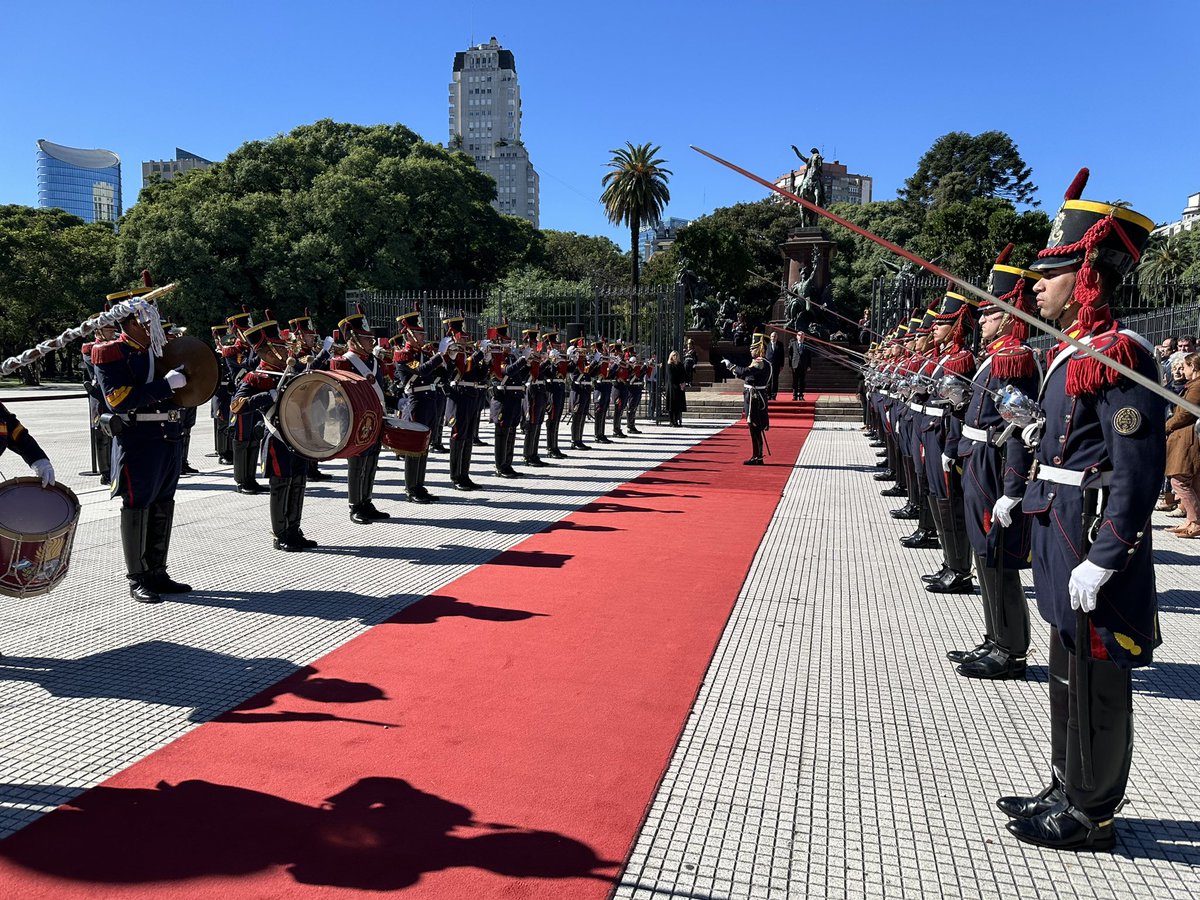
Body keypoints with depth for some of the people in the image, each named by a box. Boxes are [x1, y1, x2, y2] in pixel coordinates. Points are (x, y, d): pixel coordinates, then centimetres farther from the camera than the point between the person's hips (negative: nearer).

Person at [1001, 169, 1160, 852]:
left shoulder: (1118, 355, -18)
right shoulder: (1076, 351, 12)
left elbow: (1139, 470, -22)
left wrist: (1102, 560, -23)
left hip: (1095, 542, -10)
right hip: (1065, 537, 10)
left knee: (1096, 685, 4)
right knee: (1070, 674, 19)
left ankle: (1090, 818, 20)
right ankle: (1069, 791, 35)